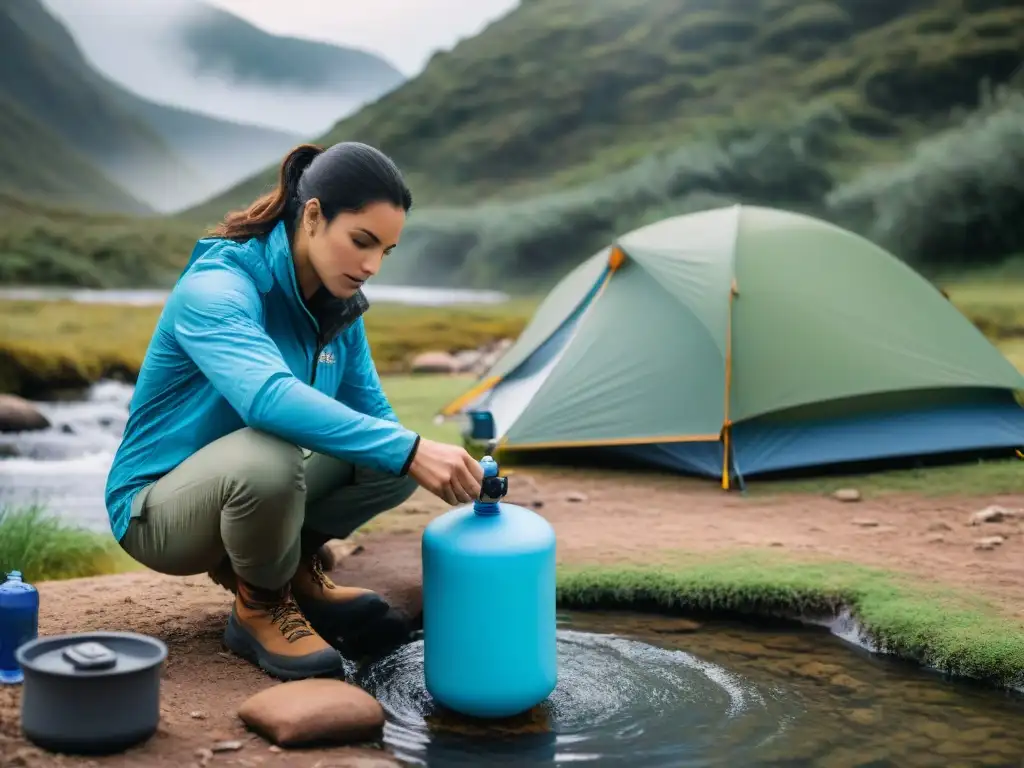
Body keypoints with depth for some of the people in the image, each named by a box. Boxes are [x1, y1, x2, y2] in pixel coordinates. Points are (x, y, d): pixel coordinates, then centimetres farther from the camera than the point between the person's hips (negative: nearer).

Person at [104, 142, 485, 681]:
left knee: (393, 452, -11)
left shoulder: (337, 304, -3)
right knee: (267, 453, -39)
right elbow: (268, 397, -46)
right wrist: (408, 450, -51)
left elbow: (370, 412, 1)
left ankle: (293, 568, 7)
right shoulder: (215, 288, -27)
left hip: (249, 495, 7)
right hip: (158, 513, -7)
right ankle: (258, 609, -10)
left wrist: (445, 471, -19)